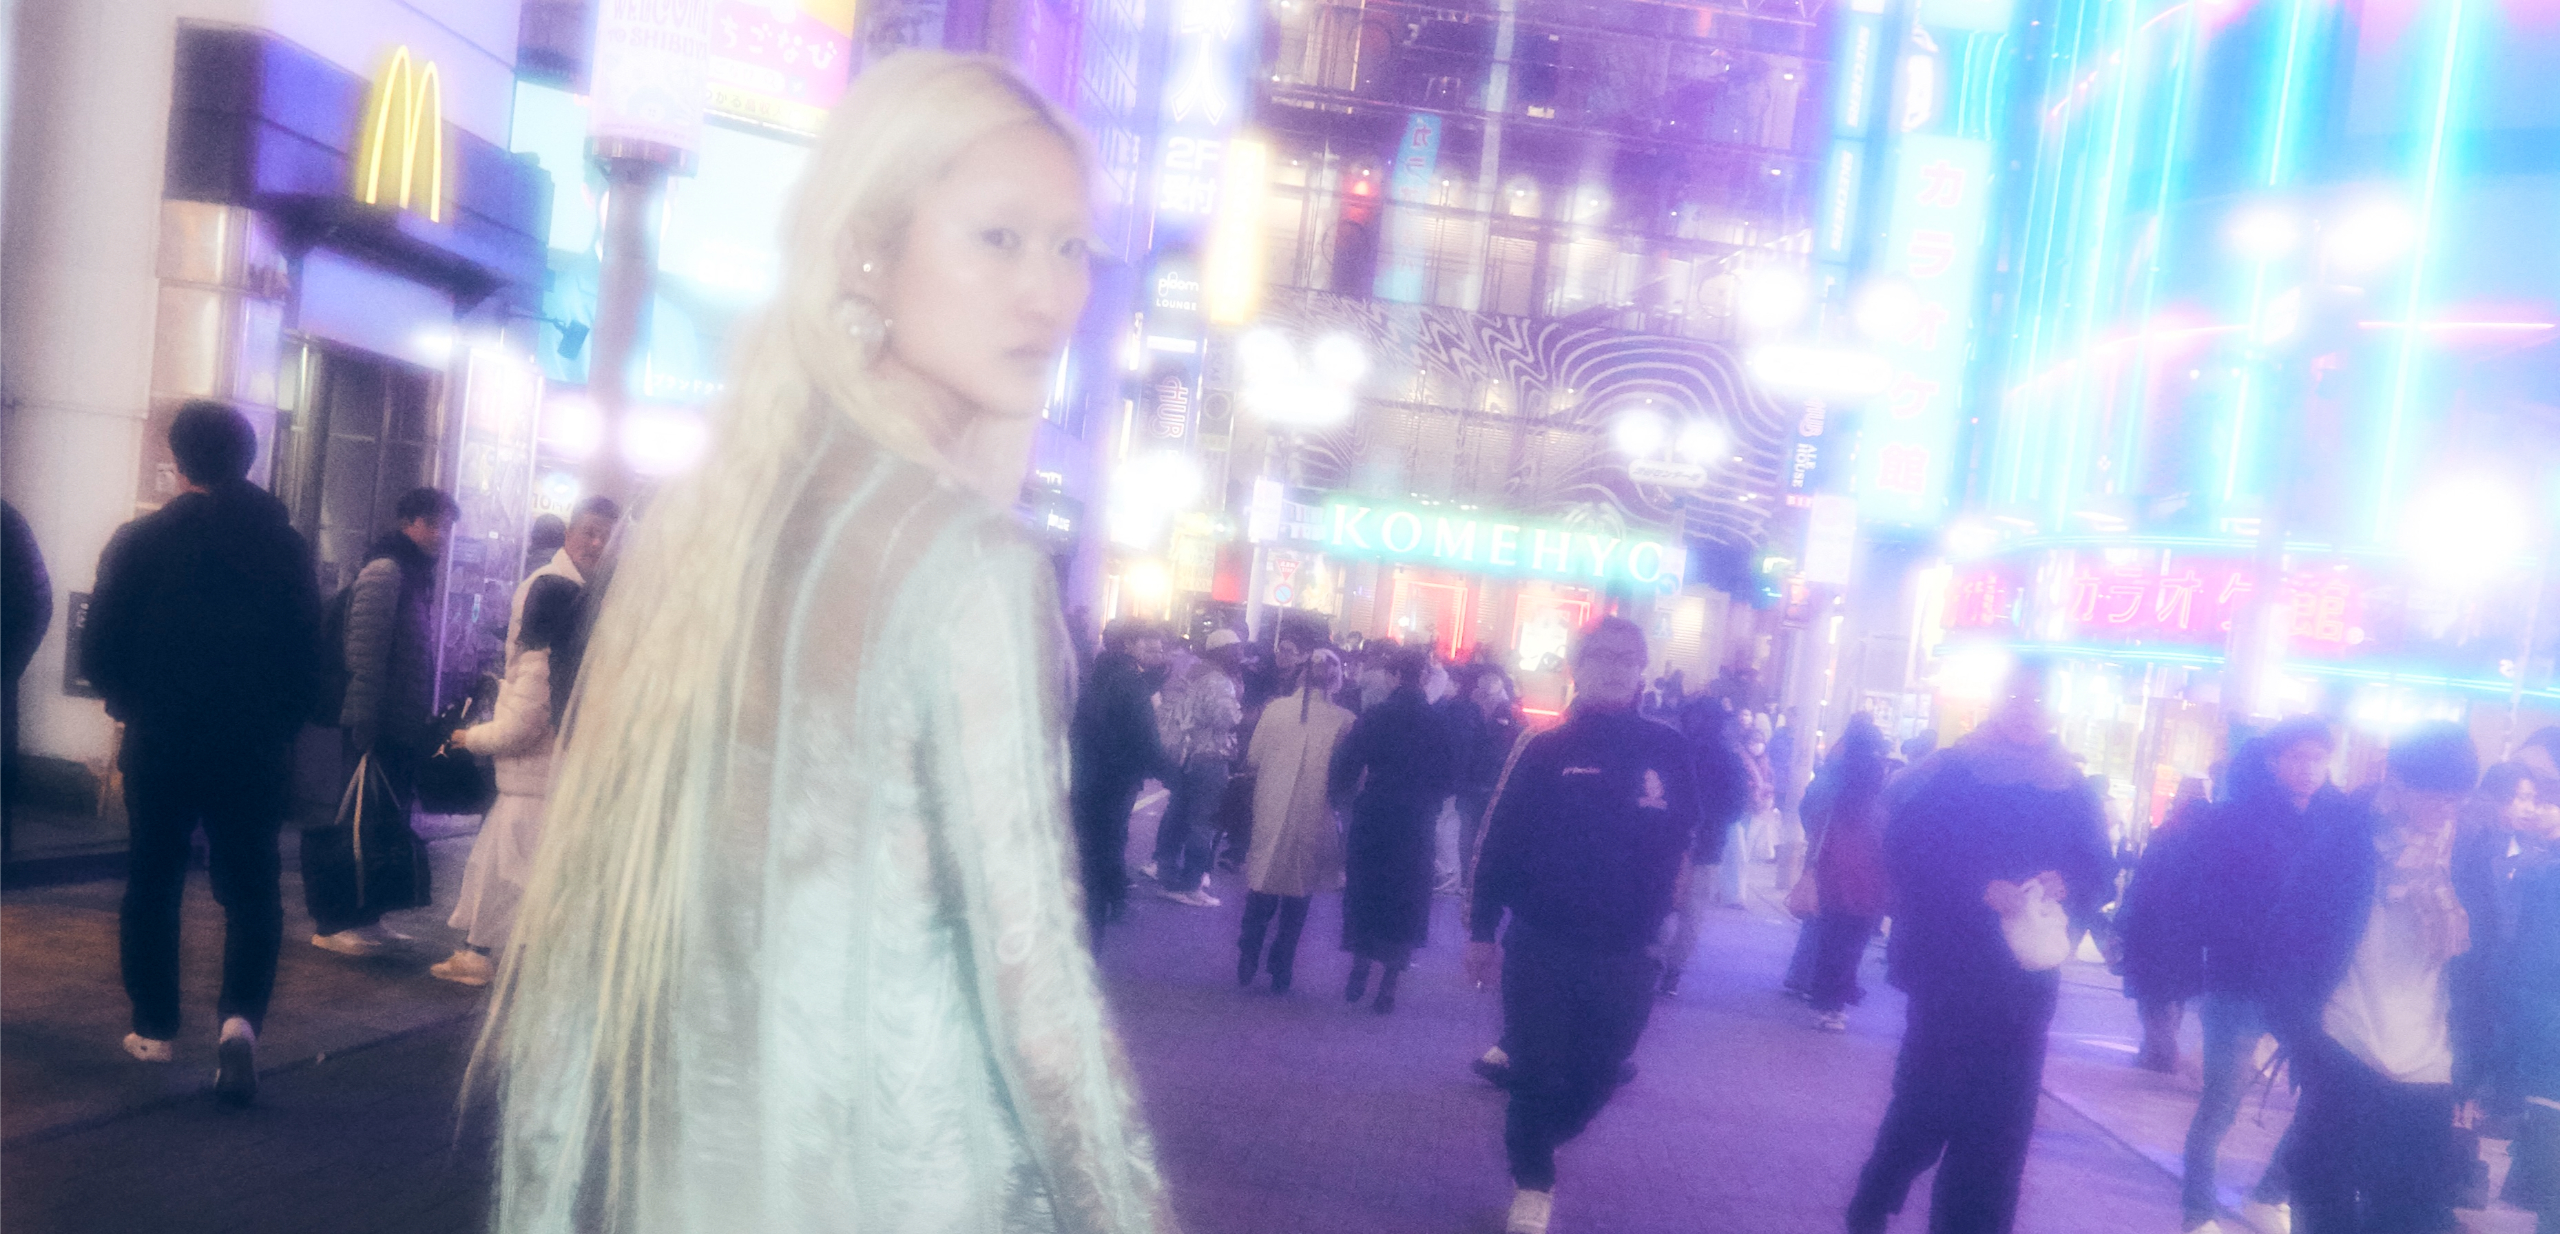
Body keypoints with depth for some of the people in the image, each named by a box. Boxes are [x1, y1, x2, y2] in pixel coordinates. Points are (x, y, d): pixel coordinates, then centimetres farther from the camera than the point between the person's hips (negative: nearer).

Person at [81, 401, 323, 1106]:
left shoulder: (140, 541, -6)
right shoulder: (287, 545, -3)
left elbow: (100, 654, -3)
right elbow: (309, 658, -3)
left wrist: (134, 704, 15)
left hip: (160, 744, 0)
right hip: (256, 750, 0)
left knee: (152, 882, 15)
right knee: (250, 887, 7)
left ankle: (155, 1029, 20)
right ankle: (241, 1016, -11)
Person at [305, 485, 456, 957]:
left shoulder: (414, 575, 16)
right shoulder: (384, 571, -12)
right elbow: (364, 654, -18)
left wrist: (425, 722, 17)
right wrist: (365, 727, -20)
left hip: (400, 730, 9)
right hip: (377, 730, -9)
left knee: (383, 823, 13)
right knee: (360, 823, -2)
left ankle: (361, 917, 22)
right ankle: (334, 923, 6)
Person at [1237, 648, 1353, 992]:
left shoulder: (1276, 708, -7)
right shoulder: (1345, 720, -12)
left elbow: (1253, 758, 1)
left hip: (1270, 812, 1)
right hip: (1314, 819, -1)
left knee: (1261, 889, 16)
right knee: (1298, 894, 13)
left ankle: (1248, 963, 18)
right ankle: (1281, 970, 17)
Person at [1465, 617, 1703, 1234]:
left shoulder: (1668, 748, 2)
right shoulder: (1545, 750, -3)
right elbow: (1498, 839, -1)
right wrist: (1482, 930, -2)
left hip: (1626, 955, 2)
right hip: (1541, 946, -2)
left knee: (1594, 1078, 12)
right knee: (1539, 1074, 7)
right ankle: (1533, 1182, 29)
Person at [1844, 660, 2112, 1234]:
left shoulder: (2070, 790, 8)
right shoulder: (1948, 773, -3)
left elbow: (2097, 875, 4)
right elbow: (1907, 853, -13)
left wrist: (2065, 886, -18)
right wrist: (1982, 890, -25)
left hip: (2025, 986, 3)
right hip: (1949, 974, -3)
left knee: (2001, 1122, 5)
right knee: (1926, 1107, 2)